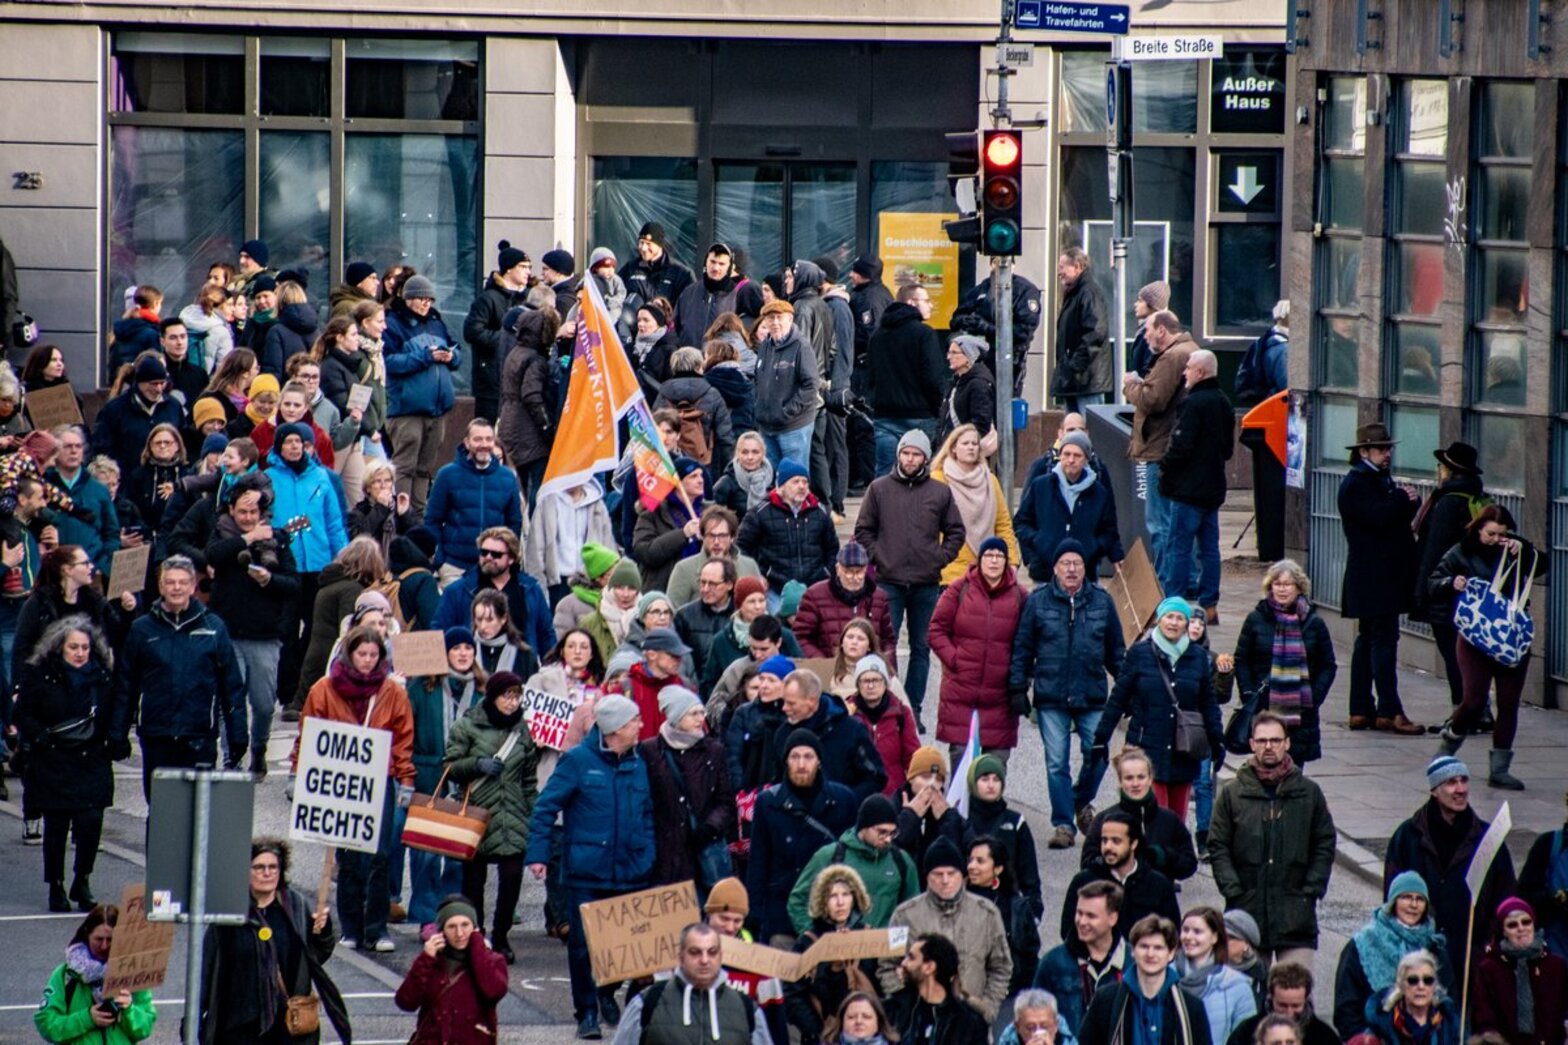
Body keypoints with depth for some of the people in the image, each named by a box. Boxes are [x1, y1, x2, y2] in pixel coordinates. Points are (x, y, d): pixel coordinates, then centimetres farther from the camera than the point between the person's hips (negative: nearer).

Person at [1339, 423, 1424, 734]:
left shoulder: (1381, 480, 19)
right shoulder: (1355, 484, -11)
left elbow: (1395, 516, 16)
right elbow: (1379, 516, -24)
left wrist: (1409, 504, -4)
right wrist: (1404, 499, -9)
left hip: (1386, 577, 10)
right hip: (1372, 578, -10)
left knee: (1369, 641, 11)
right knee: (1383, 640, -11)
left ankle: (1361, 711, 15)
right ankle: (1389, 712, -11)